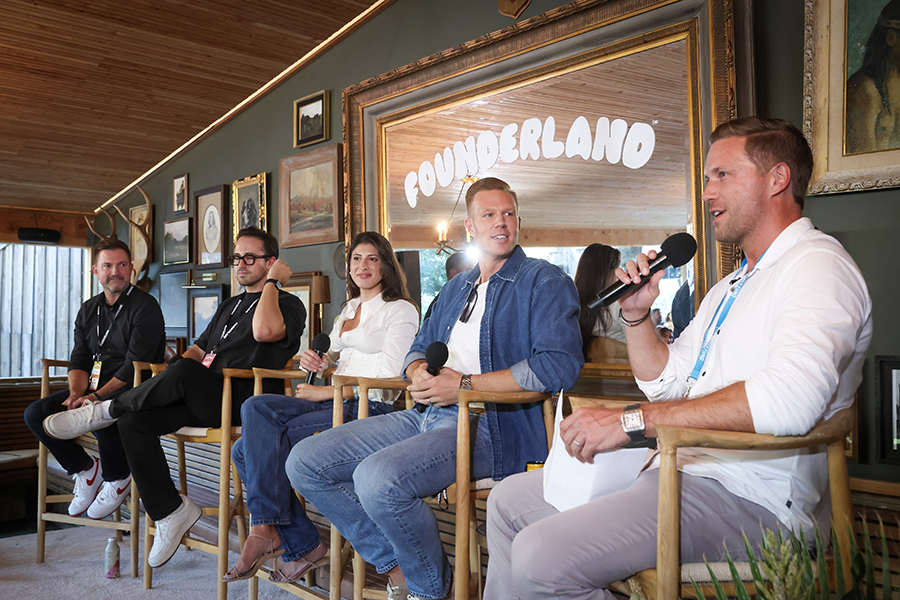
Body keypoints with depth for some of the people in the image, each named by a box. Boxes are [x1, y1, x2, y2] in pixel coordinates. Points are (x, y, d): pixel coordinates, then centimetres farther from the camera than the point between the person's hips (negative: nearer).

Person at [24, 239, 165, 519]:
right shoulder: (88, 310, 15)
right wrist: (76, 393, -11)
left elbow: (135, 365, -16)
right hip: (93, 388, 7)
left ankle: (118, 478, -4)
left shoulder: (145, 306, -9)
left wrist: (97, 396, -22)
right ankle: (85, 468, 9)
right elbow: (79, 359, 10)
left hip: (131, 391, -7)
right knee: (36, 413, -9)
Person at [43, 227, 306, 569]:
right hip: (203, 401, 8)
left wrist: (272, 282, -8)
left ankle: (108, 410, -8)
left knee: (183, 373, -33)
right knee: (134, 421, -14)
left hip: (244, 402, -7)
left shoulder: (288, 304, 3)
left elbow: (265, 330, -22)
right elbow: (198, 349, 26)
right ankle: (169, 511, -8)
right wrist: (169, 383, 6)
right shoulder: (228, 307, 30)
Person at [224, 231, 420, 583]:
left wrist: (326, 391, -13)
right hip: (332, 403, 8)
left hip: (370, 407, -8)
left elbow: (390, 372, -12)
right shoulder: (348, 309, 25)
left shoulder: (400, 311, 1)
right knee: (256, 407, -17)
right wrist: (317, 360, 3)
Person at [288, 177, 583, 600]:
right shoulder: (455, 290, 23)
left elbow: (559, 365, -16)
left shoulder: (544, 281, -1)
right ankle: (397, 565, 7)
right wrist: (419, 371, 0)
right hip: (427, 414, 8)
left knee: (378, 477, -32)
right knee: (305, 463, -1)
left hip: (487, 424, -8)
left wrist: (465, 385, -15)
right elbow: (418, 349, 28)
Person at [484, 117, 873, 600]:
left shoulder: (817, 265, -10)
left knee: (542, 558, -27)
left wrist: (633, 420, -28)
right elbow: (666, 381, 24)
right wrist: (636, 315, 7)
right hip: (676, 468, 10)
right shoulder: (731, 287, 23)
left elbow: (792, 397, -29)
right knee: (510, 500, 12)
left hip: (745, 497, -10)